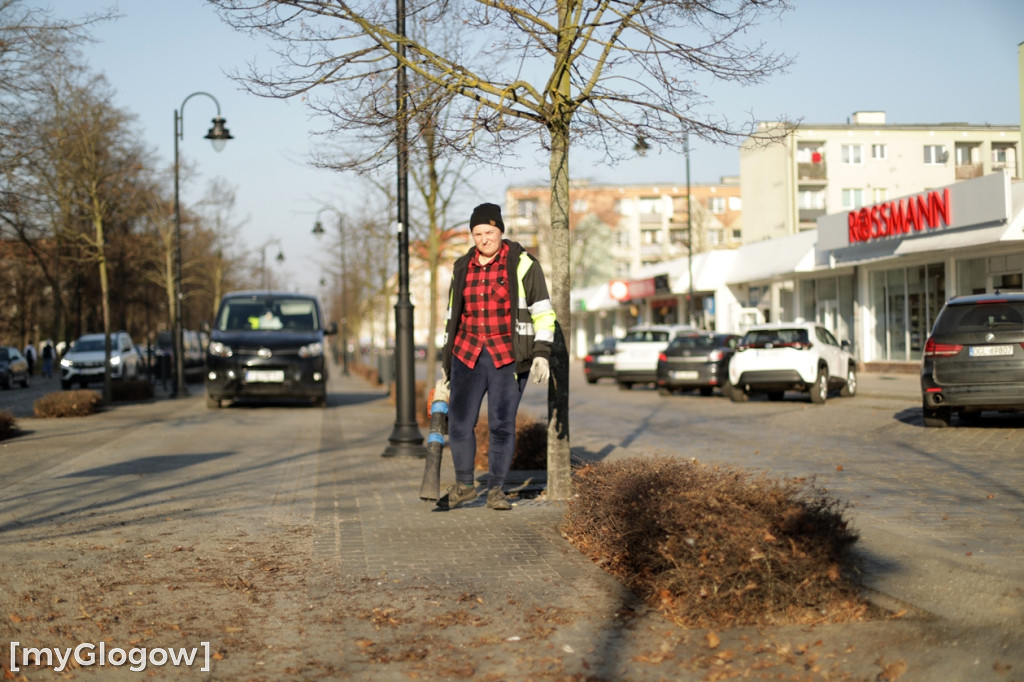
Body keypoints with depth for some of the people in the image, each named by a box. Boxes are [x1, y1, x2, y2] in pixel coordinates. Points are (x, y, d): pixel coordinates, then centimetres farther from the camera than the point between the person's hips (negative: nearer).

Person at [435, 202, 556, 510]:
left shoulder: (522, 264, -3)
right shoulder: (462, 269, 10)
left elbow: (543, 312, -3)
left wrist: (541, 354, -13)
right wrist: (445, 364, 18)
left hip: (508, 356, -3)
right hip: (467, 354, 4)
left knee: (502, 425, -4)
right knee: (459, 422, -1)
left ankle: (496, 490, 10)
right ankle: (464, 485, 16)